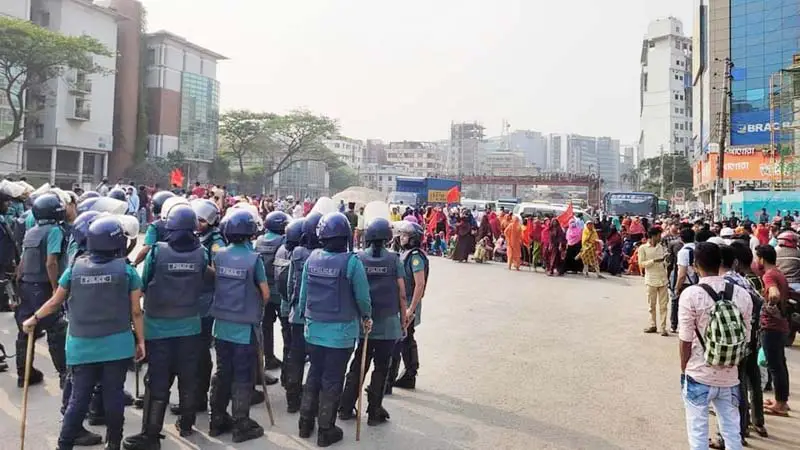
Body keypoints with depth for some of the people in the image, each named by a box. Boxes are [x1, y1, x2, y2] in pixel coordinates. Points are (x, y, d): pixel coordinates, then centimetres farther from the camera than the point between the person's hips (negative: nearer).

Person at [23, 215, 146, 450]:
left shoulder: (74, 268, -1)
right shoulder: (126, 270, -8)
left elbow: (55, 302, 9)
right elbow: (136, 312, -6)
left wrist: (34, 319, 27)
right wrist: (141, 341, 4)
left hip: (83, 346, 2)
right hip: (117, 345, -2)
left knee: (79, 397, 13)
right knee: (113, 395, 10)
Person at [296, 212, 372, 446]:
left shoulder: (312, 258, -3)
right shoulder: (351, 261, -16)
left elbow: (303, 292, 4)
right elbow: (362, 297, -11)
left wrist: (305, 315, 20)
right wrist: (366, 317, 8)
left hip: (314, 328, 4)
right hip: (340, 331, -4)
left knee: (314, 375, 21)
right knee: (332, 380, 8)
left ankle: (305, 422, 33)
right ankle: (326, 430, 21)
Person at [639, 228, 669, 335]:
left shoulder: (660, 246, 10)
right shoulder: (643, 248, -4)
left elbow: (664, 260, 22)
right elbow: (641, 263, -9)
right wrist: (654, 261, -20)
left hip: (663, 279, 3)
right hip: (651, 280, -3)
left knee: (663, 305, 2)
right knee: (652, 304, 7)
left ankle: (663, 327, 6)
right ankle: (653, 325, 19)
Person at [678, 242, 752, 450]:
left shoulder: (690, 294, -16)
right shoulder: (742, 294, -4)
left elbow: (686, 341, -11)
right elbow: (745, 339, 4)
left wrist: (684, 371, 4)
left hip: (699, 377, -4)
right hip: (730, 378, 4)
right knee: (732, 433, 18)